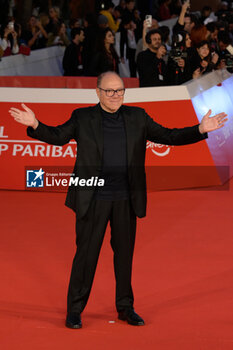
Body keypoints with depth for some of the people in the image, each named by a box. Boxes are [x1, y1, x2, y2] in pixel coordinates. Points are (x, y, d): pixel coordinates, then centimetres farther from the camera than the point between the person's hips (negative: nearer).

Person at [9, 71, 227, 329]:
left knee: (124, 252, 11)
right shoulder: (82, 118, 2)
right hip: (93, 198, -2)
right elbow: (57, 136, 2)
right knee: (86, 252, 1)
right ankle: (74, 310, 10)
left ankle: (125, 308, 25)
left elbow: (168, 137, 10)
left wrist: (201, 130, -2)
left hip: (126, 200, 3)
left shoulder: (137, 117, 8)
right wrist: (35, 125, -17)